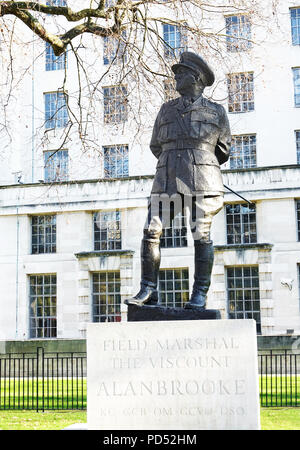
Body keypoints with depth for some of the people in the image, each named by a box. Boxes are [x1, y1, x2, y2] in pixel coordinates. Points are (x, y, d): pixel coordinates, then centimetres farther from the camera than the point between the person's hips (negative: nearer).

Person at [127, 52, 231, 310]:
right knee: (151, 232, -8)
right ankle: (148, 291, -1)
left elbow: (222, 150, 19)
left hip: (201, 181, -3)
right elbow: (156, 146, 25)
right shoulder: (167, 110, 15)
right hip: (168, 180, 3)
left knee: (201, 235, -3)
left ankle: (200, 295, 6)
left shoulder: (216, 112, 7)